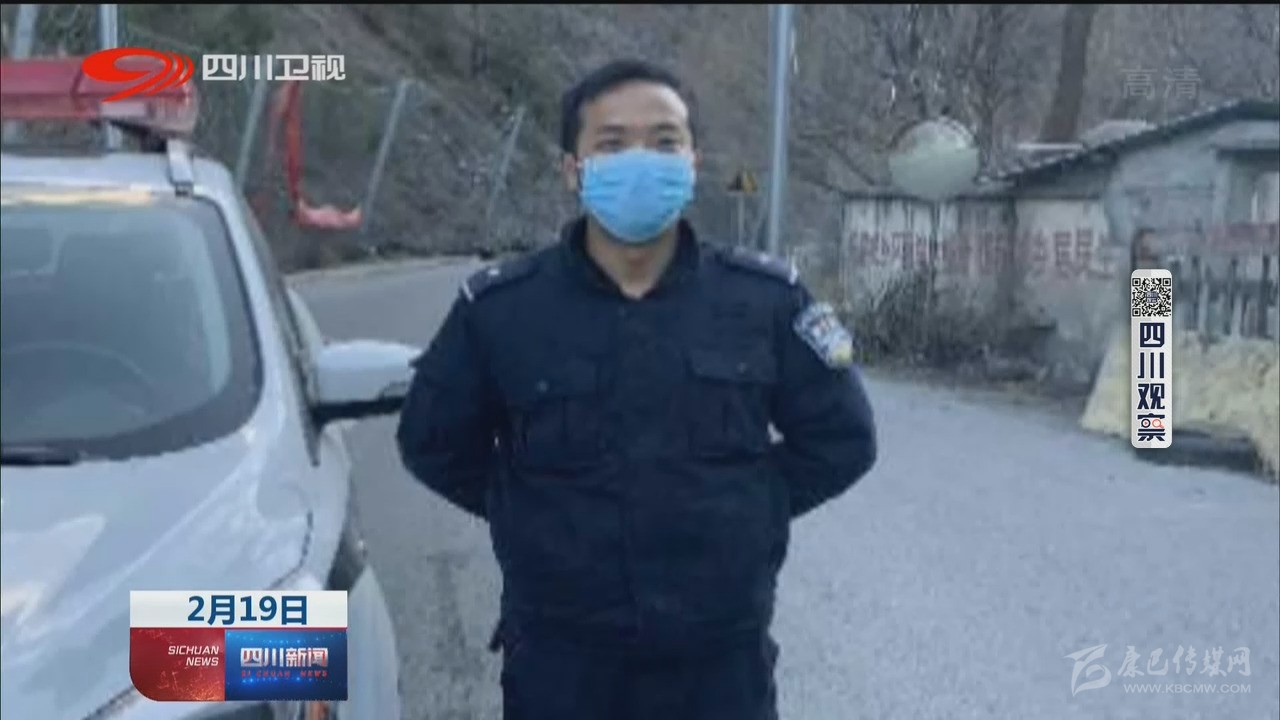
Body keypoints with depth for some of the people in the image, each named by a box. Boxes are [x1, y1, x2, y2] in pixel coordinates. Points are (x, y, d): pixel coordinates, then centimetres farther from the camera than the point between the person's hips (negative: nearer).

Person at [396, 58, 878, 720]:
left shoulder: (767, 301, -3)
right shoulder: (498, 309, -6)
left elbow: (841, 438, 6)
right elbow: (434, 442, 8)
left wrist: (749, 508, 0)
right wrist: (538, 517, 3)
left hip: (723, 656, 1)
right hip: (559, 662, 0)